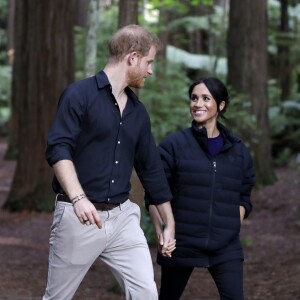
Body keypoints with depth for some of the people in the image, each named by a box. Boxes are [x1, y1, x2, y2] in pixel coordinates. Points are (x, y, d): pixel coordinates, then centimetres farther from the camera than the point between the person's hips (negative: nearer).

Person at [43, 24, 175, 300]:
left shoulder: (138, 111, 13)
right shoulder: (80, 94, -7)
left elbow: (151, 168, 19)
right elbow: (58, 149, -17)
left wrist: (169, 223, 22)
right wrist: (78, 198, -31)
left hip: (123, 217, 5)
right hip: (79, 217, -5)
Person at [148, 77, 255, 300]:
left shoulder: (238, 150, 6)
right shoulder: (173, 145, -4)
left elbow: (243, 197, 14)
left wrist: (232, 226, 1)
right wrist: (161, 230, -11)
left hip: (226, 247, 2)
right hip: (181, 244, -2)